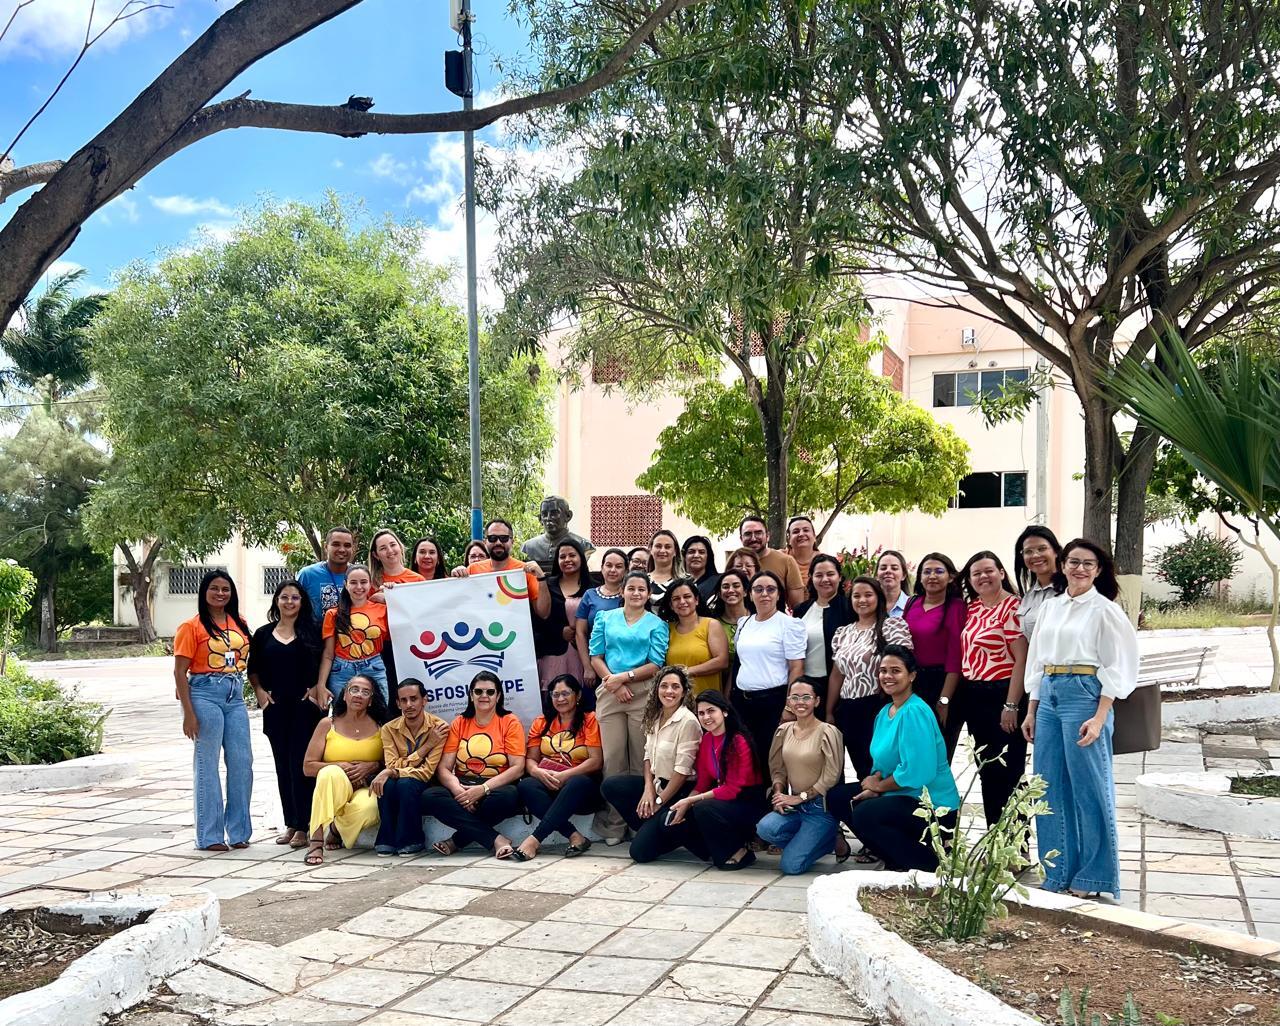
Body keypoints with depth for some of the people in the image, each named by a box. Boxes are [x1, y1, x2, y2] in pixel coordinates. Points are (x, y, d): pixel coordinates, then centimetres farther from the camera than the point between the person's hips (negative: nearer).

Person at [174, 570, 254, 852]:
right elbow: (179, 673, -6)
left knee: (242, 762, 4)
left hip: (235, 696, 5)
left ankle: (238, 831, 16)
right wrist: (188, 713, -12)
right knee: (207, 764, 0)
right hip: (205, 694, -5)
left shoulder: (239, 623, 11)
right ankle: (209, 836, 8)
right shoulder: (192, 627, -4)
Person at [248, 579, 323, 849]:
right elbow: (253, 669, 15)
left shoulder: (311, 631, 3)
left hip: (304, 706, -3)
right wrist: (259, 691, 0)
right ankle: (290, 823, 17)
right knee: (283, 765, 8)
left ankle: (303, 826, 0)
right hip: (275, 708, 3)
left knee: (301, 764, -5)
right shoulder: (263, 634, 10)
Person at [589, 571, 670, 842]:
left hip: (643, 694, -2)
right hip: (609, 694, 2)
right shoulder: (606, 619, 14)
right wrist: (614, 684, -6)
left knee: (641, 759, -1)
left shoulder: (656, 625, 7)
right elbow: (595, 657, 7)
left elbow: (655, 666, -2)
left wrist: (623, 677, -10)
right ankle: (615, 822, 5)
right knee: (613, 758, -1)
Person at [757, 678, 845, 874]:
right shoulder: (784, 731, 7)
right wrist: (779, 793, -9)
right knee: (765, 828, -26)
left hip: (821, 808, -5)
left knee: (791, 865, -17)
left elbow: (831, 777, -13)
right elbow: (777, 768, 11)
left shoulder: (827, 732, -11)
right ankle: (806, 841, 3)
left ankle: (832, 839, 9)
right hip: (794, 806, 5)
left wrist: (799, 797, -13)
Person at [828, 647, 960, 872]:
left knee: (864, 814, -26)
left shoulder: (915, 713, -20)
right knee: (837, 797, 6)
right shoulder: (884, 712, 9)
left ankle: (928, 863, -7)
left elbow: (915, 773, -26)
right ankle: (893, 856, 14)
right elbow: (883, 761, 16)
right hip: (902, 795, 10)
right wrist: (873, 783, -6)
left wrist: (878, 786, -11)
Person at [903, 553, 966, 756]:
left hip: (943, 684, -5)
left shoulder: (956, 607, -9)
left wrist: (944, 700, -15)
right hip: (911, 684, 5)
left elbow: (955, 657, -12)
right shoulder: (912, 603, 7)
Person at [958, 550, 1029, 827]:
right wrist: (961, 696, 10)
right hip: (973, 697, 8)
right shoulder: (972, 608, 12)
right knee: (987, 770, 14)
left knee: (1007, 773, -2)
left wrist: (1011, 705, -19)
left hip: (1002, 695, -8)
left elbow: (1022, 659, -16)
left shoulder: (1013, 607, -11)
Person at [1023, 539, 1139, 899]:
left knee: (1089, 788, -2)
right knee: (1051, 788, 9)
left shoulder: (1105, 610, -3)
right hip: (1048, 695, 6)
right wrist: (1031, 711, 13)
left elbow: (1115, 668, -6)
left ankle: (1094, 878, 9)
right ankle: (1058, 874, 19)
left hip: (1085, 694, -6)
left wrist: (1100, 717, -14)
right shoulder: (1050, 607, 13)